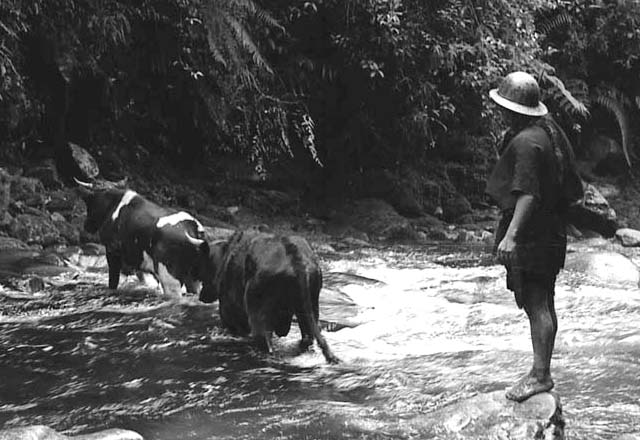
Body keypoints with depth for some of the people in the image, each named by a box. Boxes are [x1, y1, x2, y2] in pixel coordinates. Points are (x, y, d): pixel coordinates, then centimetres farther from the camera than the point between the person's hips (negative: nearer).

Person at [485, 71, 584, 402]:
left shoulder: (526, 142, -19)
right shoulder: (549, 130, 12)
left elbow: (528, 194, -27)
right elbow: (571, 190, 21)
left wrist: (511, 235, -33)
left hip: (530, 235, -11)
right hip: (551, 233, 11)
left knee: (536, 304, -8)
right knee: (544, 304, 15)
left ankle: (540, 375, -6)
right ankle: (542, 370, 23)